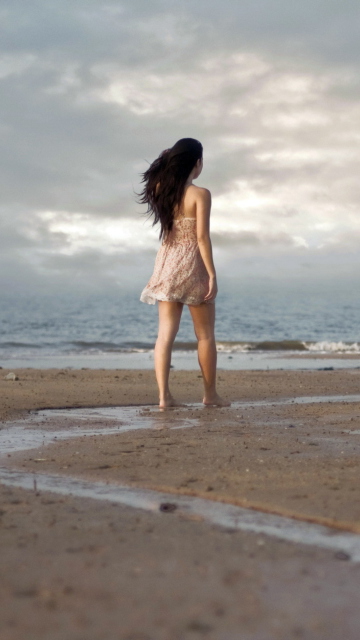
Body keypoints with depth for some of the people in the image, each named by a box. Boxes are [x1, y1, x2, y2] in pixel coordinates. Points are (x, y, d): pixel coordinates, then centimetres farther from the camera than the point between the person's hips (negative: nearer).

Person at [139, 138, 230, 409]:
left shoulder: (163, 190, 3)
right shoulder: (200, 194, -11)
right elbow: (202, 237, -15)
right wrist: (212, 275, -11)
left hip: (167, 264, 5)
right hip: (192, 265, -5)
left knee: (166, 333, 2)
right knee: (205, 334, 8)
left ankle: (164, 395, -4)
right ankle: (210, 393, 16)